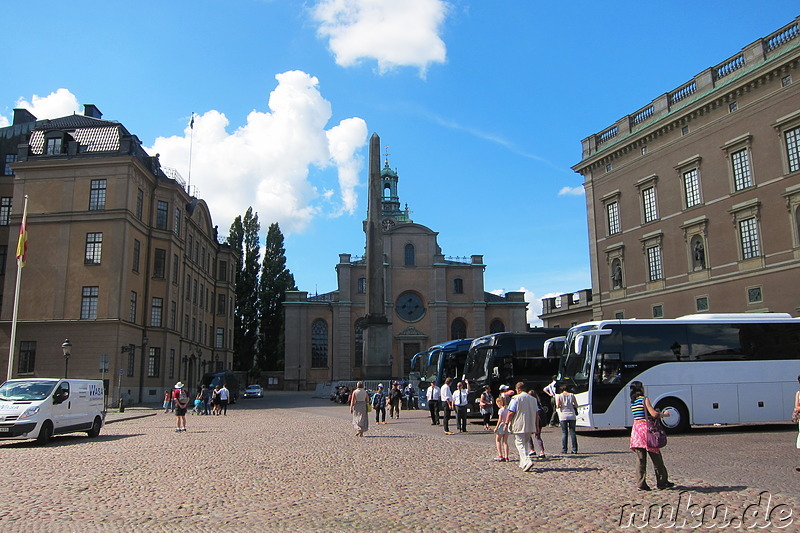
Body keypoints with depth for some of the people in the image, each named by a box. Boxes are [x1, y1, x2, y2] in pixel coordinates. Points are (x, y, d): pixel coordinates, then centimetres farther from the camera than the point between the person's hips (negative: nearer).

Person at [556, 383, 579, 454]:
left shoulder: (559, 396, -1)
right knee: (572, 432, 7)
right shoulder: (572, 395, 4)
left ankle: (564, 450, 2)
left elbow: (557, 406, -10)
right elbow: (576, 406, 4)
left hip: (563, 416, -2)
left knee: (564, 433, 3)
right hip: (572, 416, 2)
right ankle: (574, 449, 4)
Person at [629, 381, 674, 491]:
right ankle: (662, 482, 16)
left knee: (641, 459, 6)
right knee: (656, 458, 7)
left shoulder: (632, 402, 11)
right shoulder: (644, 399, -10)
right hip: (646, 429, -6)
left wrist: (660, 414, 21)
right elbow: (654, 414, -16)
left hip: (636, 430, 6)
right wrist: (664, 415, 2)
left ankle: (640, 484, 3)